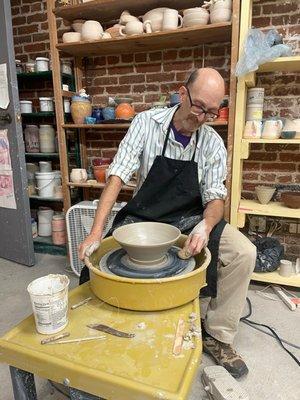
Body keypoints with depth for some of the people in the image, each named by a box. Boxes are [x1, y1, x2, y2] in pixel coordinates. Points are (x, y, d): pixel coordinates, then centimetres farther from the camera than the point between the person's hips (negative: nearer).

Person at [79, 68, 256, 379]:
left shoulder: (213, 144, -6)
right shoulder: (146, 123, -11)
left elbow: (215, 198, -5)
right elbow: (117, 176, -17)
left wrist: (205, 226, -30)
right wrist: (96, 233, -27)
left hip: (189, 219, 2)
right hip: (142, 217, -1)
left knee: (244, 253, -20)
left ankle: (216, 335, 1)